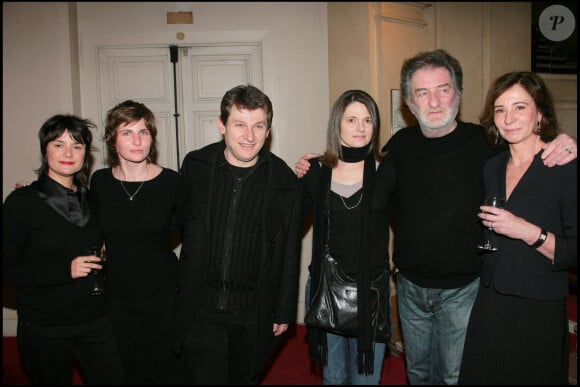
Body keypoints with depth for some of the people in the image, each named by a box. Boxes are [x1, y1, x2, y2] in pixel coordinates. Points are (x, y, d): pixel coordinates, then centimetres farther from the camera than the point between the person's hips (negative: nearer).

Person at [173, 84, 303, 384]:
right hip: (200, 308, 0)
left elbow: (289, 253, 0)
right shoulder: (195, 165, -5)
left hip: (255, 314, 1)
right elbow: (181, 224, 7)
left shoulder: (284, 179, -7)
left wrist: (284, 312, 3)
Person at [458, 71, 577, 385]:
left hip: (539, 312, -5)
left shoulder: (566, 169, -11)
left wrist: (528, 232, -25)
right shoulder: (491, 167, 6)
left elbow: (574, 254, -16)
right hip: (488, 304, 5)